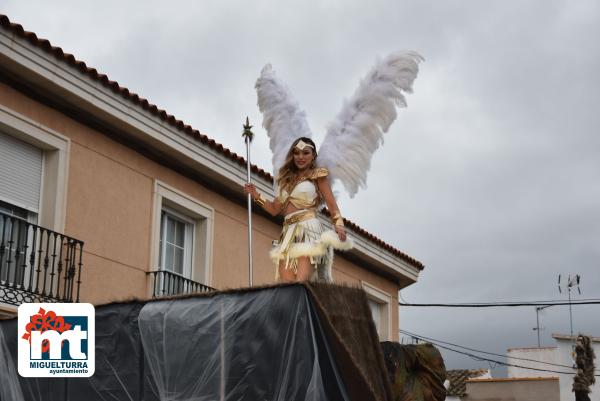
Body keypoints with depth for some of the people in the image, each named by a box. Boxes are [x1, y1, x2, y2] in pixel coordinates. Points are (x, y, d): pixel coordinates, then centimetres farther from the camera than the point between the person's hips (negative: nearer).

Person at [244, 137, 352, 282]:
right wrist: (256, 196, 11)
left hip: (308, 229, -5)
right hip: (288, 233, 5)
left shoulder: (317, 175, 9)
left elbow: (332, 205, 1)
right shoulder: (287, 179, 24)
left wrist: (339, 226, -16)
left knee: (301, 283, -22)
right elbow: (274, 209, 25)